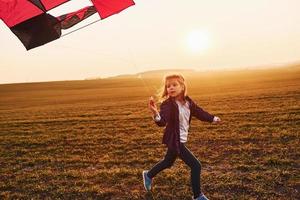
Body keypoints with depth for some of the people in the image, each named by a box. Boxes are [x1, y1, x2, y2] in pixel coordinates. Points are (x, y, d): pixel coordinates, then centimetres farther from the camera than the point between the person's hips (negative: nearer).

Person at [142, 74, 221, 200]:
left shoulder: (188, 102, -2)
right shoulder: (168, 104, -22)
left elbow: (199, 112, 14)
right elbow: (162, 122, -38)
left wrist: (213, 118, 25)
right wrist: (156, 114, -59)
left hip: (180, 139, 8)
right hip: (174, 140, -8)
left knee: (168, 162, 27)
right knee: (196, 166, -7)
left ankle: (148, 175, 51)